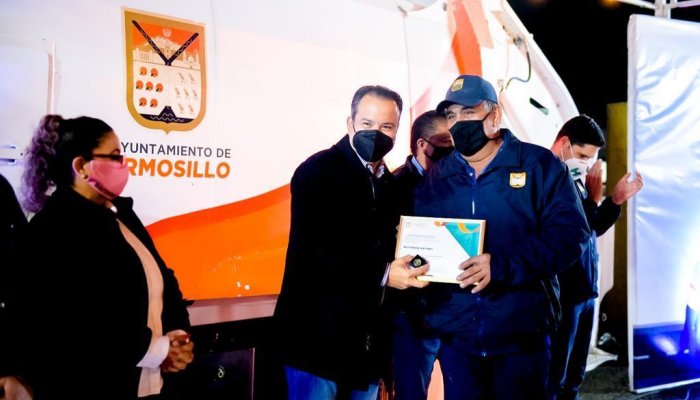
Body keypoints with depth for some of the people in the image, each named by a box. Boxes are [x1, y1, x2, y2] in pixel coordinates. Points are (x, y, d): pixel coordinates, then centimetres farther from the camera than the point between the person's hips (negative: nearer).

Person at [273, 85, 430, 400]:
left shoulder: (390, 184, 13)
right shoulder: (317, 171, -10)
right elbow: (314, 249, -21)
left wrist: (404, 271, -2)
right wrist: (382, 275, -22)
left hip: (368, 339, 7)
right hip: (318, 333, -7)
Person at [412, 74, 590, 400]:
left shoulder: (540, 165, -2)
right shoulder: (435, 179, 10)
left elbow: (570, 233, -13)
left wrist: (502, 266, -24)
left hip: (521, 333, -3)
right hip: (455, 335, 3)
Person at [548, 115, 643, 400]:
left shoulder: (575, 178, 10)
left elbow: (593, 229, 20)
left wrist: (616, 199, 8)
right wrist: (594, 197, -20)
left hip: (584, 290, 9)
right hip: (561, 294, -9)